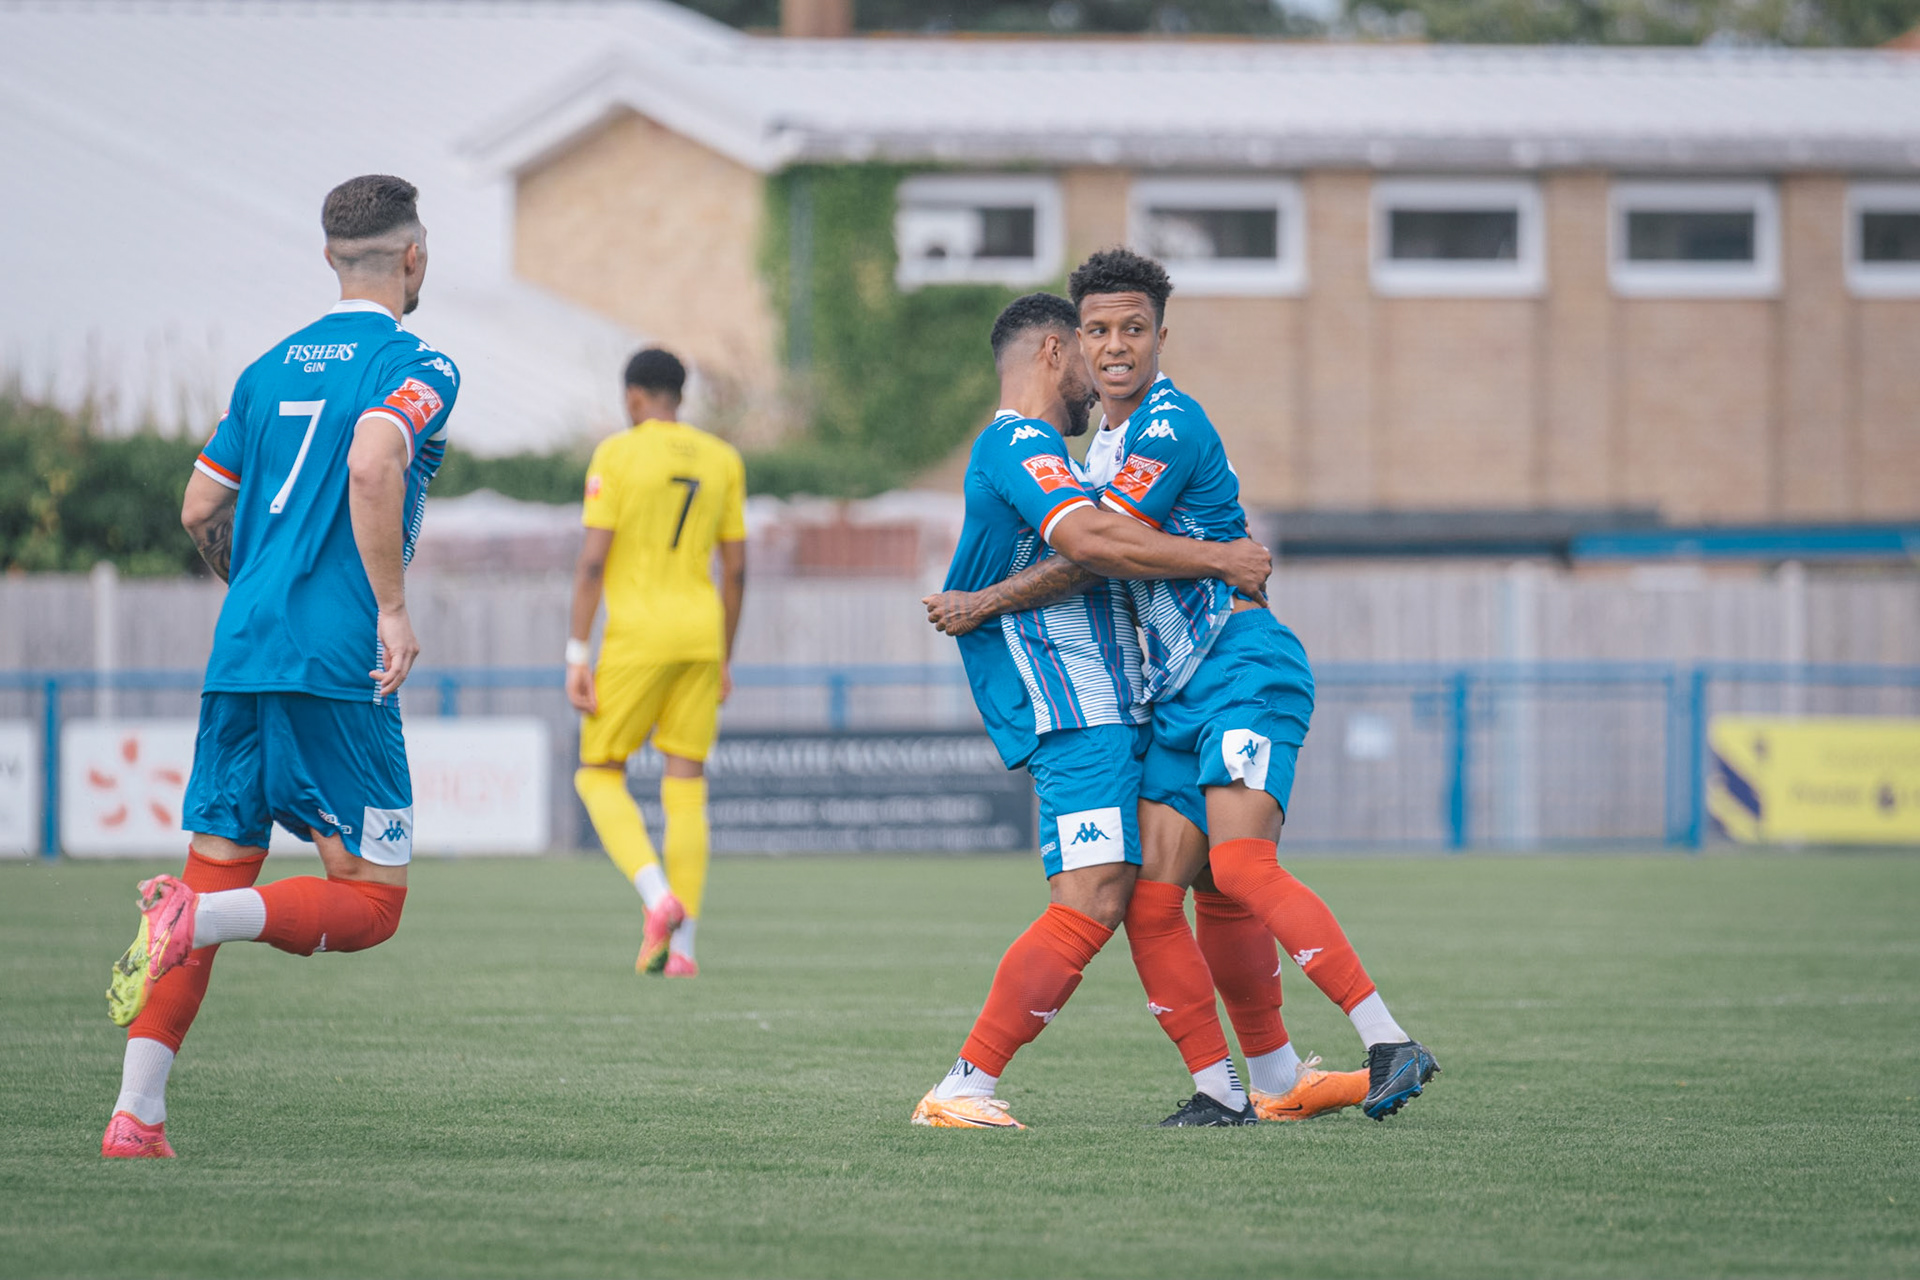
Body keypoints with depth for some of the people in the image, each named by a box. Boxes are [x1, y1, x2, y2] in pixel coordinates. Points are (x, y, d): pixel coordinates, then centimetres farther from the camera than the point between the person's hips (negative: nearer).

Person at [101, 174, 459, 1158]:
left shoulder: (270, 368, 18)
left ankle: (136, 1117, -1)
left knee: (217, 876, 9)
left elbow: (200, 510, 19)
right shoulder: (416, 366, -2)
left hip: (240, 656, 7)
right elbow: (372, 463, -22)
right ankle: (192, 921, -26)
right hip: (339, 669, -7)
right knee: (369, 902, 0)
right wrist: (393, 607, -18)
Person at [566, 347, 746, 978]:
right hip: (701, 636, 4)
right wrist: (723, 661, 19)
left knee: (599, 776, 7)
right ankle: (682, 947, 0)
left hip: (637, 636, -4)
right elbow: (736, 568, 11)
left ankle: (659, 897, -17)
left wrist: (576, 658, -9)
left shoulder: (616, 455, -6)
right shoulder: (723, 460, 8)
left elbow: (592, 560, -11)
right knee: (686, 786, 6)